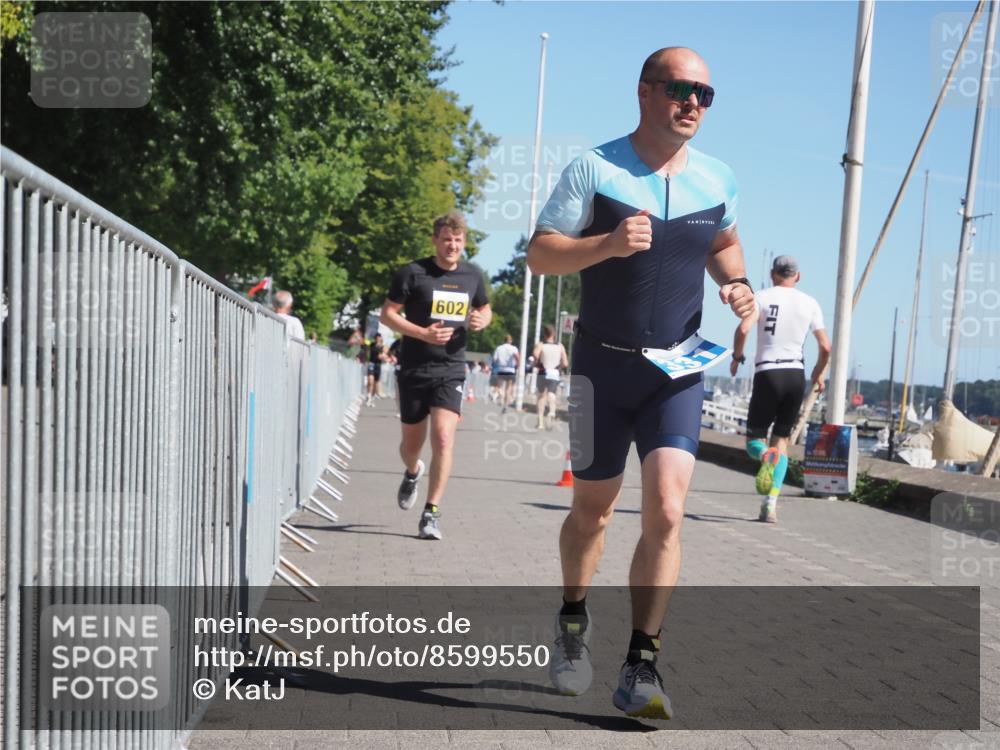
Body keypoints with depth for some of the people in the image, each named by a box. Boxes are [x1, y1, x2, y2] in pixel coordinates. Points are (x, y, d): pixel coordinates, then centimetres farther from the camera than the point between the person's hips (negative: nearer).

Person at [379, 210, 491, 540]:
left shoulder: (472, 275, 6)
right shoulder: (413, 273, -6)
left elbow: (485, 308, 23)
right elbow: (387, 314, -5)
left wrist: (482, 320, -2)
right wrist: (423, 333, -19)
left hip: (451, 370, 1)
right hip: (414, 369, -1)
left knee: (443, 439, -15)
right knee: (412, 443, 11)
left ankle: (432, 512, -6)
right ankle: (412, 473, 48)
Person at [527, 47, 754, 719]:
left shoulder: (718, 181, 4)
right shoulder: (595, 170, -7)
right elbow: (540, 253, -9)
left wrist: (736, 283, 2)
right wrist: (607, 244, -26)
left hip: (679, 369, 2)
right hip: (604, 365, -2)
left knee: (666, 513, -14)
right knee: (593, 511, 12)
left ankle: (642, 666, -7)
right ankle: (574, 621, 39)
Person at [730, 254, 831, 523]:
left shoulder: (763, 297, 1)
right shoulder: (810, 303, 9)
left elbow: (743, 329, -15)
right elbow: (825, 347, 7)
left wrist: (737, 357, 3)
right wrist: (818, 374, 23)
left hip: (767, 373, -2)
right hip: (796, 375, 2)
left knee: (754, 438, 8)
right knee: (781, 439, 12)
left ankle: (766, 456, -30)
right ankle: (770, 505, 1)